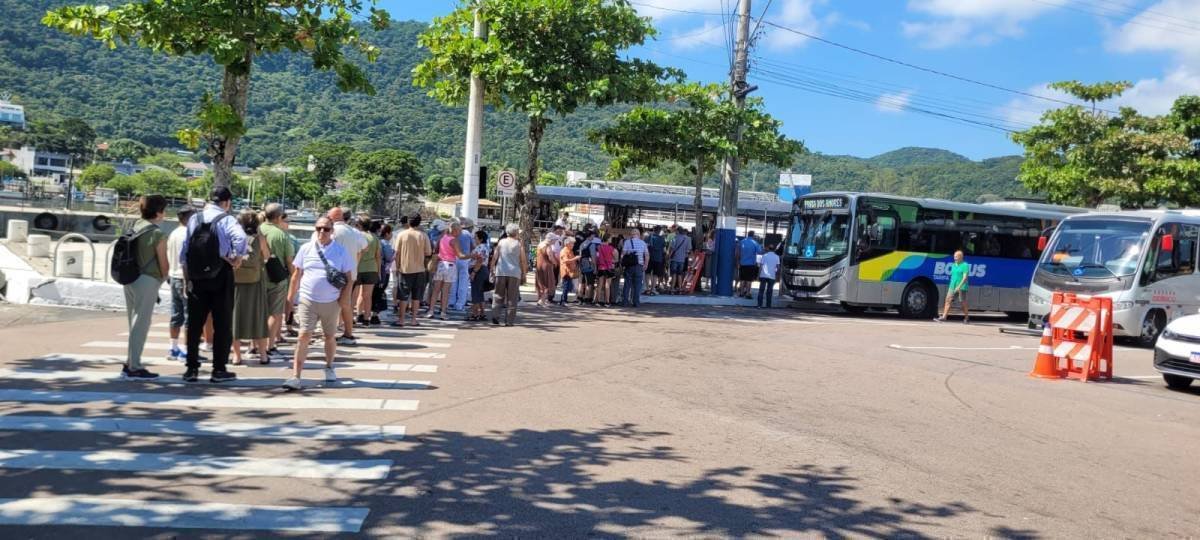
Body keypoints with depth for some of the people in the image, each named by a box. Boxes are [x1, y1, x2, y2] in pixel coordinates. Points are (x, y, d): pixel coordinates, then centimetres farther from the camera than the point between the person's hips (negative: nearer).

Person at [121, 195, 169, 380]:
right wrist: (163, 277, 10)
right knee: (141, 325, -1)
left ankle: (129, 363, 22)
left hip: (130, 279, 7)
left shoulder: (135, 227, 8)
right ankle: (134, 367, 4)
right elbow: (164, 264, -11)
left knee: (134, 323, 16)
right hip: (147, 281, -7)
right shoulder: (158, 234, -14)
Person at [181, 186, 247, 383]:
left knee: (194, 324, 10)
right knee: (222, 324, 4)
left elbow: (184, 253, 8)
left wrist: (187, 278, 14)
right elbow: (240, 238, -28)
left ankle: (192, 368, 11)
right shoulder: (226, 219, -6)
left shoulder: (194, 219, 8)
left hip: (196, 276, 4)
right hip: (221, 276, -4)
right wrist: (238, 258, -14)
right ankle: (219, 370, 6)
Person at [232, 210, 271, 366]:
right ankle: (262, 354, 12)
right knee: (258, 316, 9)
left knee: (236, 316, 8)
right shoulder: (259, 238, -6)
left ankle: (237, 355, 10)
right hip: (256, 283, -1)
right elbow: (267, 256, 4)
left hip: (235, 282, 1)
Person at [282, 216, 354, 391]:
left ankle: (329, 368, 35)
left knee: (330, 337, 13)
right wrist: (290, 298, 6)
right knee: (304, 336, -9)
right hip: (307, 300, 0)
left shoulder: (341, 251, 0)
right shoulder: (306, 249, 3)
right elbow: (296, 276, 8)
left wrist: (341, 302, -3)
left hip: (331, 303, 1)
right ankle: (296, 377, -11)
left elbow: (348, 280, 2)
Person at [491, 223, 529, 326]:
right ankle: (509, 321, 1)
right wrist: (524, 274, 6)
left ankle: (495, 318, -4)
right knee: (512, 298, 3)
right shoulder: (519, 243, 3)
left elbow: (494, 257, 5)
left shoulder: (501, 242, 7)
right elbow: (523, 260, 0)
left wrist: (492, 270, 12)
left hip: (500, 272, 2)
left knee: (498, 296, 8)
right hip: (515, 273, -1)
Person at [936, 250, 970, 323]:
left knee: (963, 303, 2)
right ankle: (943, 317, -12)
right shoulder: (953, 265, 15)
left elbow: (965, 277, -16)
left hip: (961, 288, -6)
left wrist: (959, 286, -25)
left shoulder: (965, 265, -8)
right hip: (952, 287, 6)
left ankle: (967, 318, 20)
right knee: (948, 300, -6)